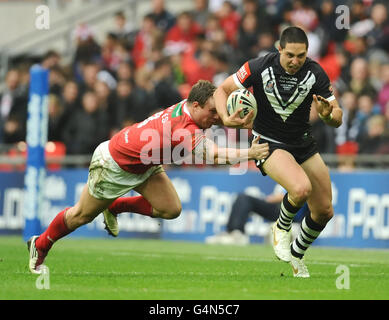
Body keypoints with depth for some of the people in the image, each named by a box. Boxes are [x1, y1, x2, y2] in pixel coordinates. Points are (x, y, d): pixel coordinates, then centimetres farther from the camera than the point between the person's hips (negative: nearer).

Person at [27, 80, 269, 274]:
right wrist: (250, 154, -45)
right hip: (113, 164, -8)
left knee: (171, 209, -5)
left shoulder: (186, 108, -17)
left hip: (143, 165, 8)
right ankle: (40, 245, 37)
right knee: (83, 216, 11)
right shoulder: (185, 130, -40)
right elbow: (215, 155, -47)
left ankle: (115, 207, 20)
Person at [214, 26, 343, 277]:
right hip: (269, 143, -4)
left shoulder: (315, 73, -12)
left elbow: (337, 119, -8)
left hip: (303, 144, 4)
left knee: (325, 211, 5)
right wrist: (226, 119, -26)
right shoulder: (259, 68, -18)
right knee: (301, 188, -32)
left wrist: (328, 114, -32)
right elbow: (222, 90, -7)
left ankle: (296, 256, 33)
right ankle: (282, 228, 1)